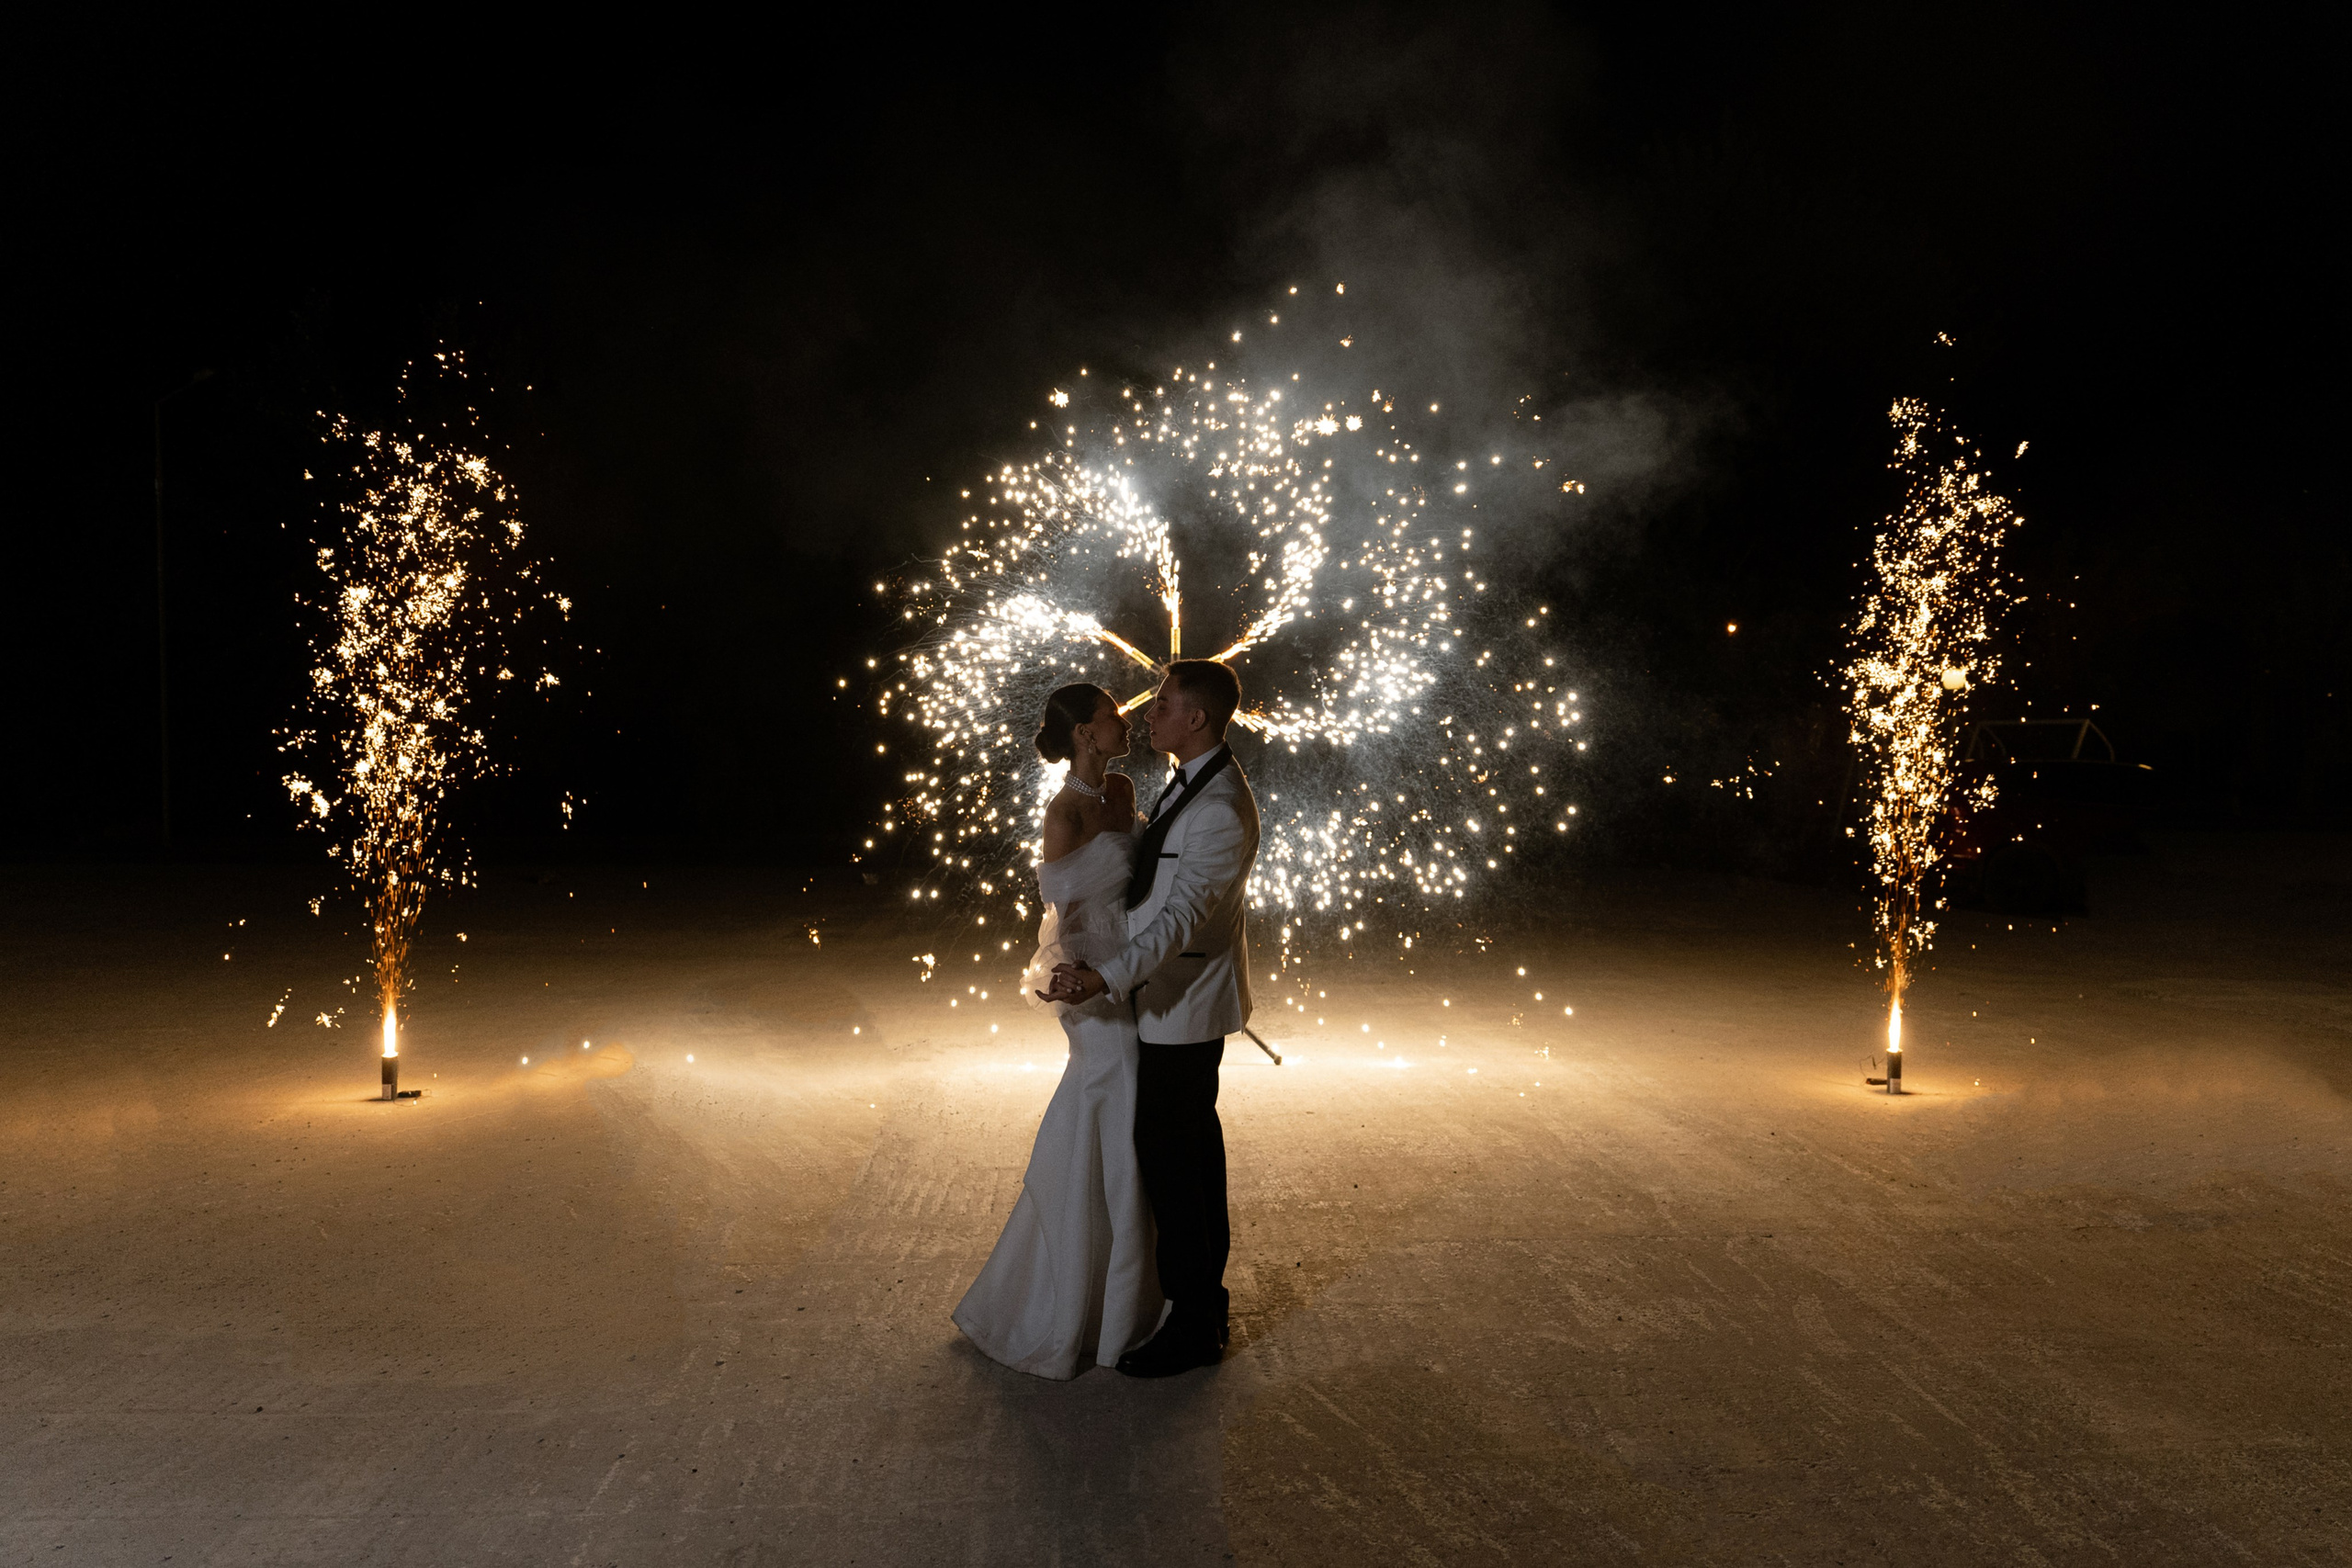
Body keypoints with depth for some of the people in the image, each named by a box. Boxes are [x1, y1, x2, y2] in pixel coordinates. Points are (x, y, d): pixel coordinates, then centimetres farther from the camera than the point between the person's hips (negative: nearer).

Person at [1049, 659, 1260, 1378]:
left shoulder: (1220, 808, -25)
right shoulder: (1194, 783, 8)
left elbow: (1184, 915, -32)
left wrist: (1106, 976, -40)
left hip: (1184, 1003, -11)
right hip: (1180, 994, 11)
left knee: (1168, 1151, -3)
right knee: (1194, 1138, 20)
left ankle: (1193, 1326, 10)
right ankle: (1205, 1293, 36)